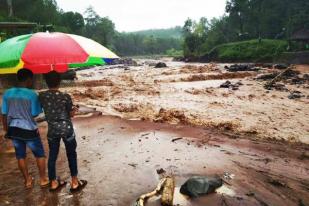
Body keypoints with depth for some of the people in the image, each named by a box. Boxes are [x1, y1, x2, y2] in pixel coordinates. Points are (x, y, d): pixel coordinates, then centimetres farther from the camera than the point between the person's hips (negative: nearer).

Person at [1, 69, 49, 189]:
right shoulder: (32, 94, -16)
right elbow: (35, 114, -11)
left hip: (13, 129, 5)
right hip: (29, 129, -5)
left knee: (20, 156, 18)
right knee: (39, 154, 14)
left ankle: (27, 180, 31)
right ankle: (43, 179, 23)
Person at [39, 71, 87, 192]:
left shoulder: (42, 96, -7)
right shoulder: (65, 97, -16)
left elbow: (45, 110, 4)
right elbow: (71, 114, -7)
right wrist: (75, 109, 13)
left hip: (52, 130, 3)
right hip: (66, 129, -3)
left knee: (52, 156, 16)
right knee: (71, 155, 11)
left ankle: (53, 183, 28)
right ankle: (74, 183, 19)